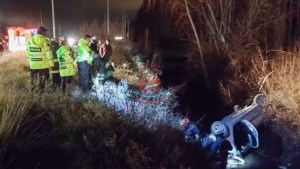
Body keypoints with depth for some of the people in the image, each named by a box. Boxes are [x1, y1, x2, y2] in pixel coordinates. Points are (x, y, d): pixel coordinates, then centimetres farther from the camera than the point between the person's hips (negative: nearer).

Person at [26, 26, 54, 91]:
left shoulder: (30, 40, 3)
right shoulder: (44, 40, -12)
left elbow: (28, 52, 8)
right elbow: (48, 52, -13)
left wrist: (29, 62, 18)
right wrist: (51, 63, -7)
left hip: (33, 64, 4)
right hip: (43, 64, -4)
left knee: (33, 78, 17)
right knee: (42, 78, 7)